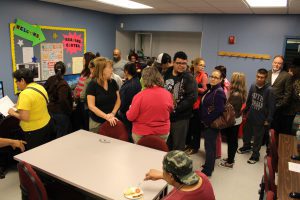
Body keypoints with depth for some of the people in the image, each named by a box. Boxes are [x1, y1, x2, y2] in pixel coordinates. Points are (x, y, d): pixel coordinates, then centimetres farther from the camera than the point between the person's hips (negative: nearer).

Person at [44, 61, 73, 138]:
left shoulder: (50, 79, 2)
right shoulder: (63, 84, -20)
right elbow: (63, 100, -27)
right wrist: (69, 111, -13)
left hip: (50, 110, 8)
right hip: (61, 113, -8)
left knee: (53, 134, 22)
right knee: (61, 136, 5)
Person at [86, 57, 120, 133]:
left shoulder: (113, 82, 2)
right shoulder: (92, 84, -11)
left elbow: (118, 100, 6)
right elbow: (91, 106, -13)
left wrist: (113, 113, -11)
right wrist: (106, 116, -20)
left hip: (112, 121, 4)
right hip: (97, 122, -3)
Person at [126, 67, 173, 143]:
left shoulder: (140, 96, -20)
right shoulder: (168, 94, -9)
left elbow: (131, 117, -12)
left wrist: (129, 110, 8)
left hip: (141, 134, -3)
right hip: (163, 134, 3)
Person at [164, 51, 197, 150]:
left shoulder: (189, 78, -9)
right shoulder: (166, 75, 5)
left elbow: (192, 97, -17)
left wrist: (176, 109, -21)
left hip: (180, 118, -4)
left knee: (178, 147, 8)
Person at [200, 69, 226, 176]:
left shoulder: (219, 92, -18)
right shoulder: (211, 89, 11)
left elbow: (218, 110, -25)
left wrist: (207, 122, -17)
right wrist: (204, 121, 11)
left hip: (211, 124, -9)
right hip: (207, 123, 9)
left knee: (209, 146, 1)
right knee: (209, 145, 19)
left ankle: (207, 170, 14)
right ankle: (209, 165, 35)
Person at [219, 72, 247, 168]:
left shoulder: (235, 95, -27)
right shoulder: (240, 93, 1)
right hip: (237, 119, 9)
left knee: (231, 141, 5)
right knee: (233, 140, 20)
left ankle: (229, 162, 19)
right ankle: (230, 158, 36)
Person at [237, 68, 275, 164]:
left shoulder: (269, 90, -18)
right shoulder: (252, 86, -4)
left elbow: (271, 106, -13)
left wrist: (268, 120, -11)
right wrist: (245, 111, 13)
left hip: (261, 119, -5)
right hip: (250, 116, 5)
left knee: (258, 137, 8)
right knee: (247, 133, 21)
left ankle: (255, 155, 25)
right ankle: (246, 146, 47)